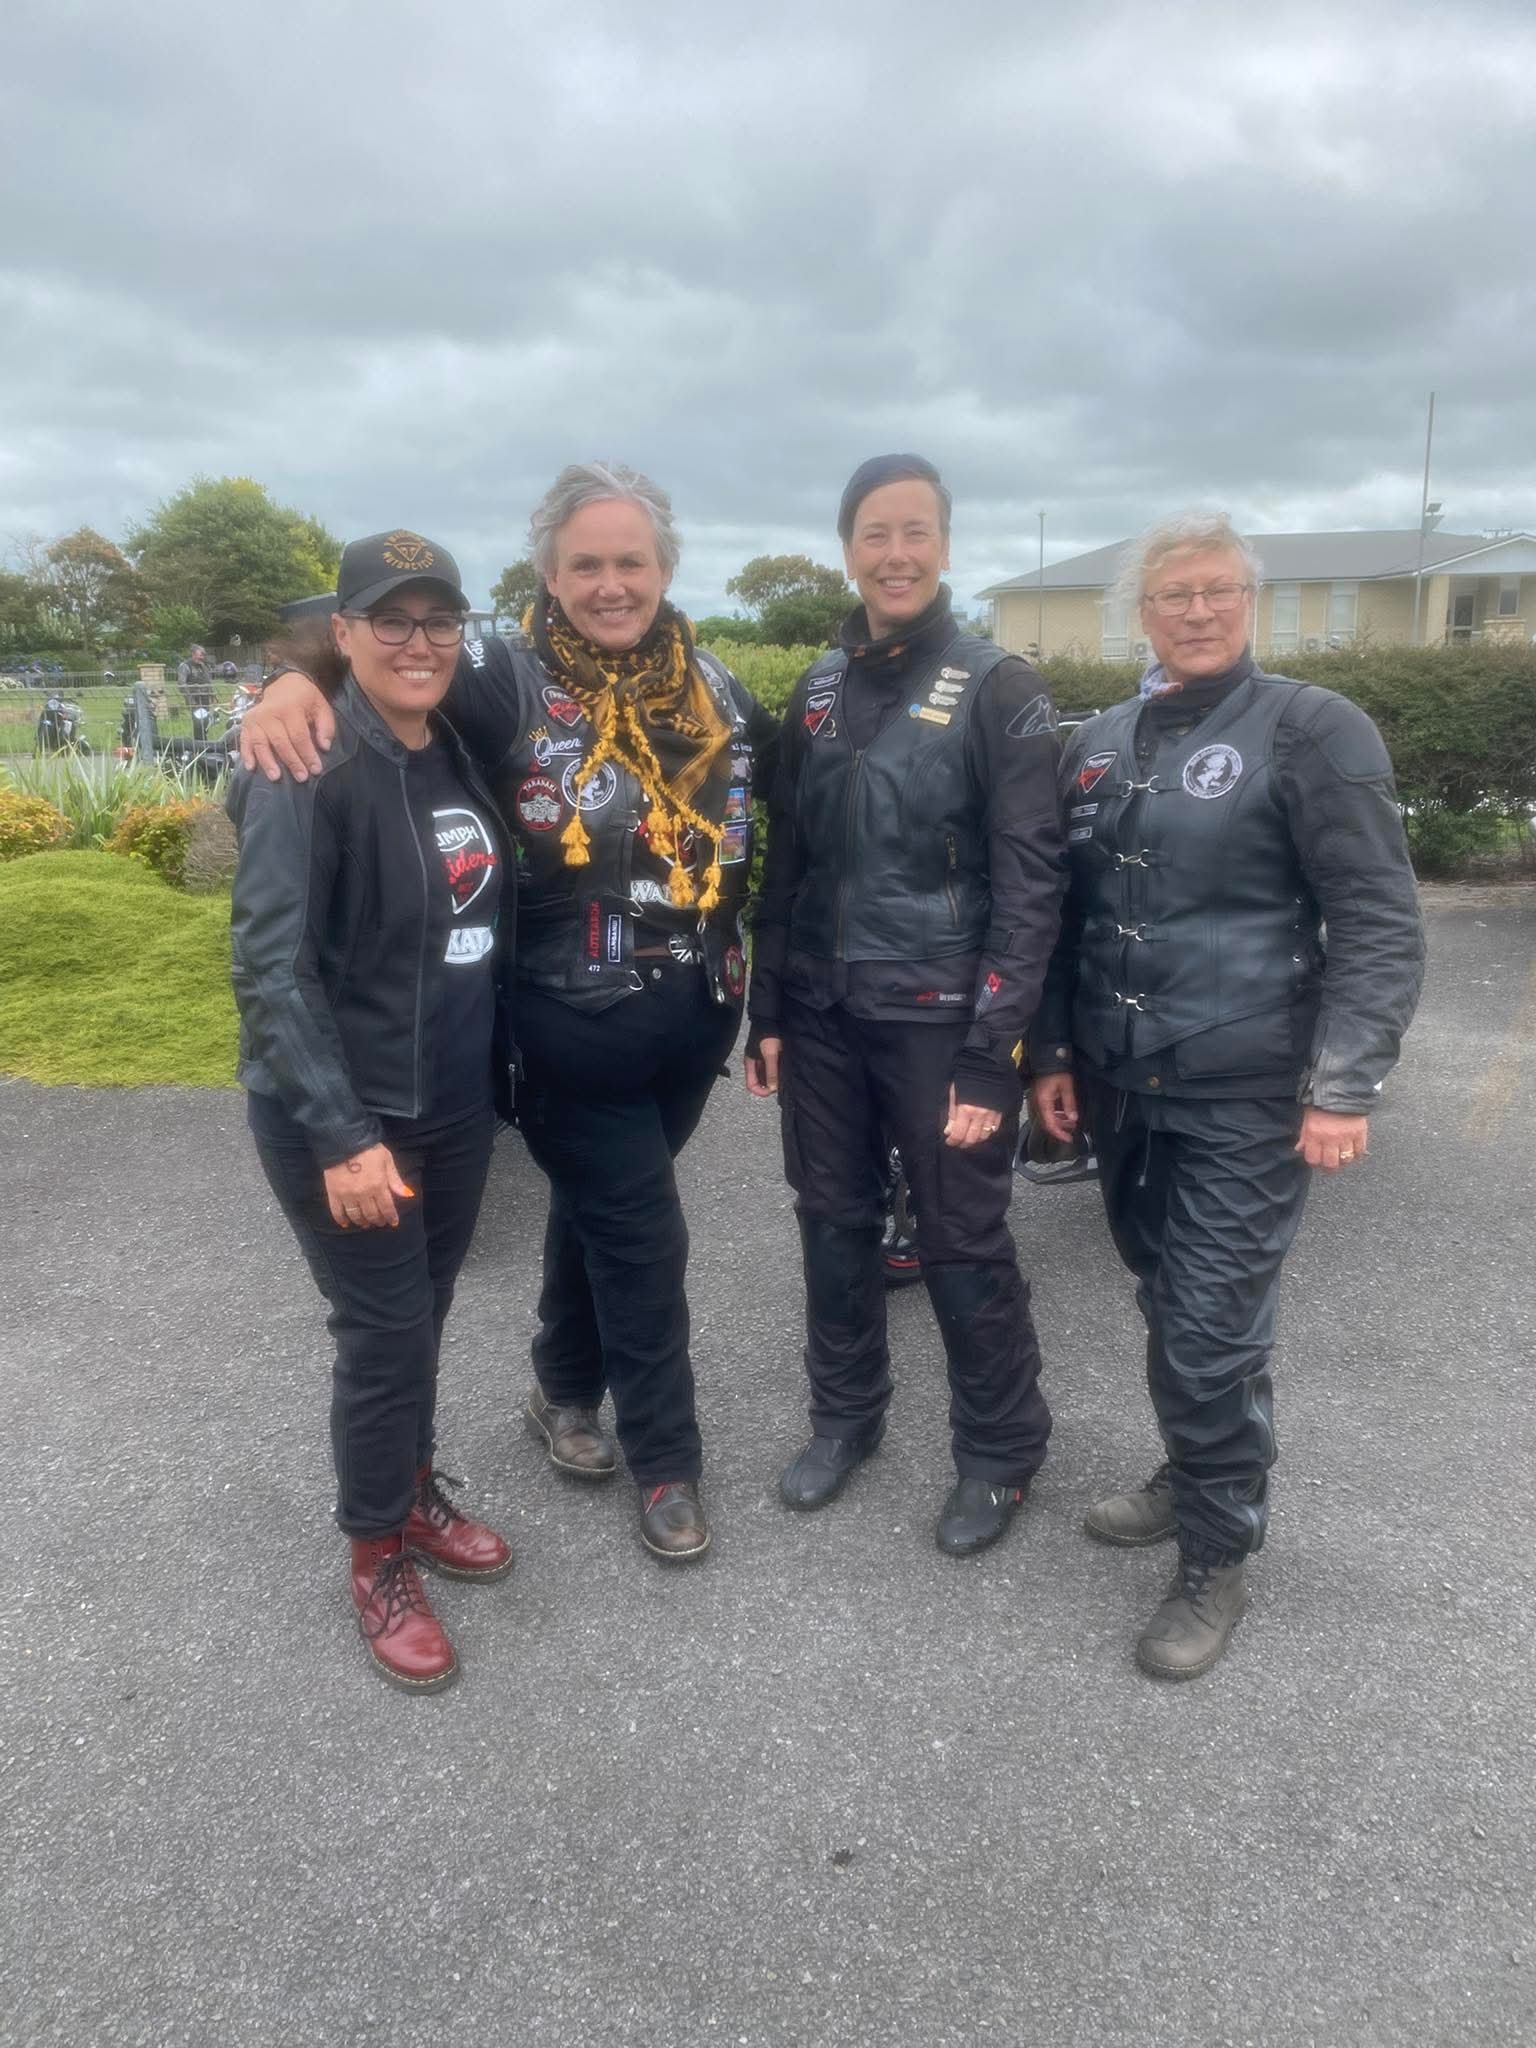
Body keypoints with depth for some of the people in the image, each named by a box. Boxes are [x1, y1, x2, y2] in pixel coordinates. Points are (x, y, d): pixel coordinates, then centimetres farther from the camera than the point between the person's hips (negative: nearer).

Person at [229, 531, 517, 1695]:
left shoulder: (458, 752, 4)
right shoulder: (308, 770, -17)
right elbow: (271, 963, -21)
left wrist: (498, 1069, 12)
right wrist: (340, 1134, -25)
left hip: (457, 1103, 6)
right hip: (346, 1116, -6)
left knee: (425, 1315, 18)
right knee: (386, 1331, 2)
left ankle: (414, 1494, 39)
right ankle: (378, 1559, 23)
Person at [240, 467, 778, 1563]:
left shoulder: (715, 689, 5)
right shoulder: (507, 683, -11)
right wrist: (297, 681, -31)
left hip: (696, 1018, 5)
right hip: (578, 1030, -5)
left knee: (598, 1207, 22)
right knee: (642, 1238, 3)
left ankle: (567, 1389, 44)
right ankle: (667, 1456, 24)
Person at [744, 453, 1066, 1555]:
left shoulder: (999, 689, -6)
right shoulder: (818, 692, 9)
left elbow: (1030, 882, -11)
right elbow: (787, 864, 12)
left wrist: (992, 1052, -16)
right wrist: (767, 1010, 8)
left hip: (938, 1018, -4)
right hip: (822, 1013, 5)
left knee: (964, 1245, 5)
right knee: (834, 1224, 14)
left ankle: (1001, 1454, 25)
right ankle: (845, 1415, 34)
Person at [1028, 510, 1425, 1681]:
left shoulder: (1312, 729, -6)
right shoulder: (1101, 744, 11)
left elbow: (1380, 923, -10)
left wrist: (1343, 1088, -16)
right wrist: (1053, 1053, 12)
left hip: (1247, 1097, -5)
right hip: (1123, 1086, 6)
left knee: (1213, 1333, -3)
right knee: (1167, 1310, 16)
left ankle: (1217, 1560, 15)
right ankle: (1197, 1479, 37)